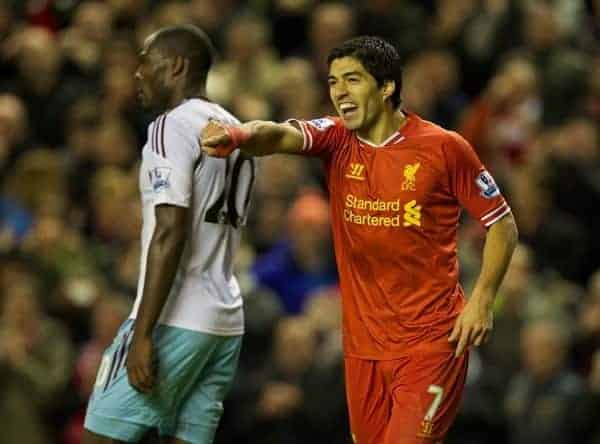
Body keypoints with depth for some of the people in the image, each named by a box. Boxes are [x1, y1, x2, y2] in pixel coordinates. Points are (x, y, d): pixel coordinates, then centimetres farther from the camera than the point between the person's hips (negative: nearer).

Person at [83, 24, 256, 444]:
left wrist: (142, 333, -21)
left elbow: (171, 232, -19)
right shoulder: (234, 131, 17)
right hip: (226, 319, 9)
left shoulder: (172, 127, -11)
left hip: (174, 319, -9)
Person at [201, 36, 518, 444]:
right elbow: (282, 135, -21)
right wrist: (238, 135, -43)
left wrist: (482, 300, -10)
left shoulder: (444, 148, -7)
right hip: (363, 344, 5)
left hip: (430, 341, -5)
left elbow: (502, 223, 1)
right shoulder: (337, 140, 1)